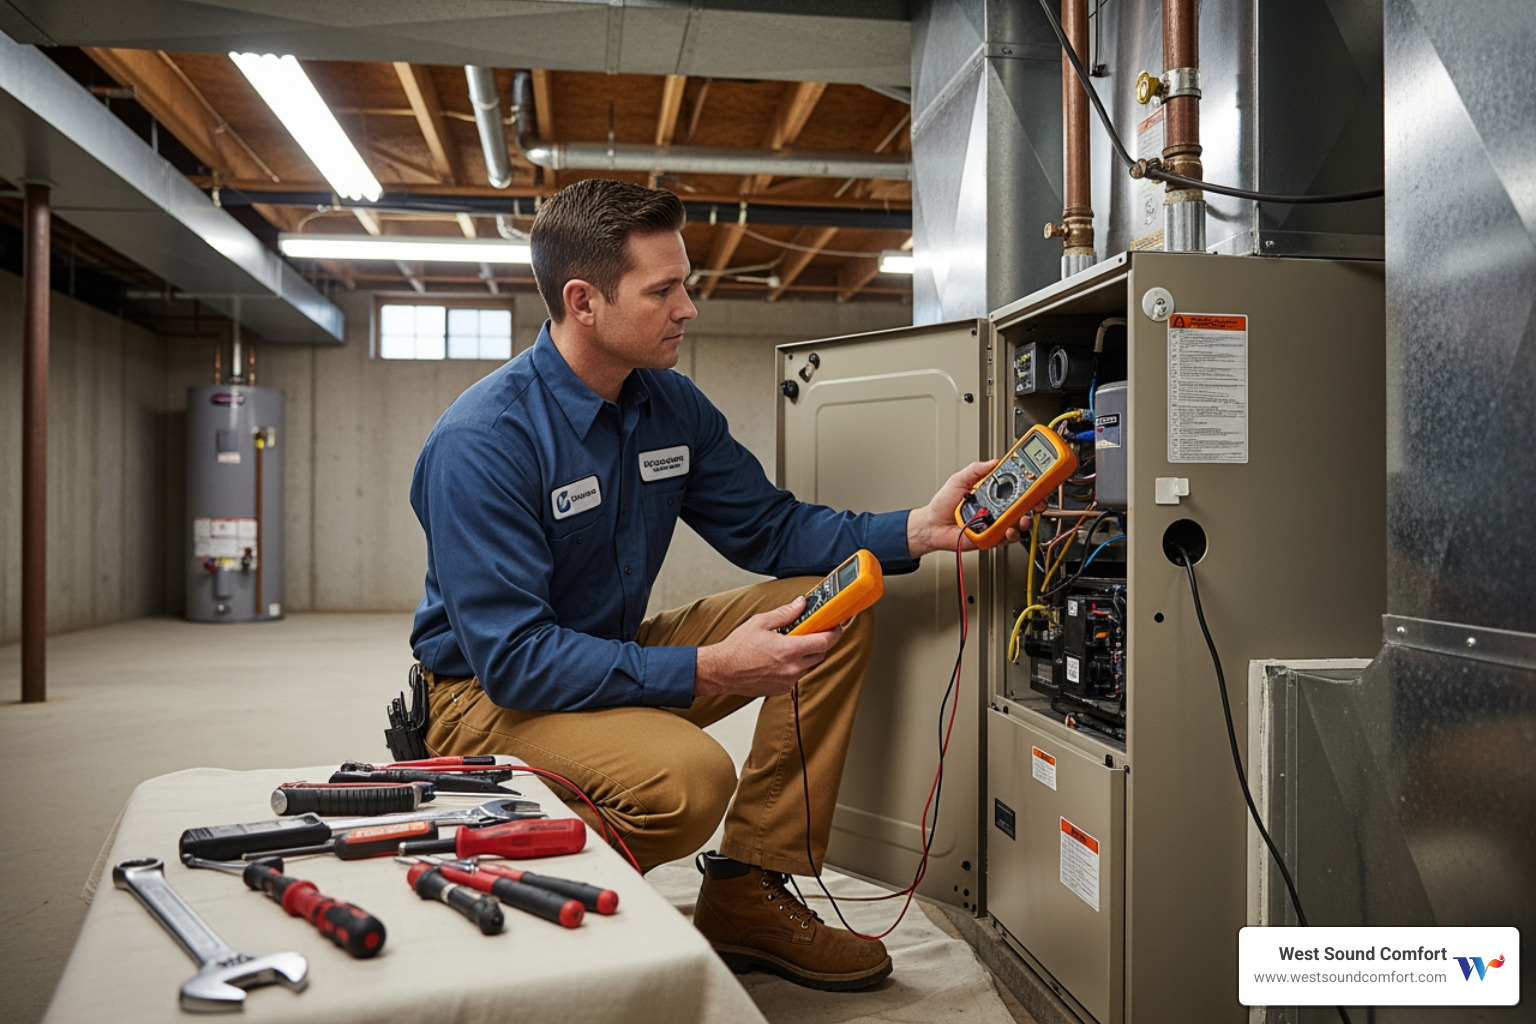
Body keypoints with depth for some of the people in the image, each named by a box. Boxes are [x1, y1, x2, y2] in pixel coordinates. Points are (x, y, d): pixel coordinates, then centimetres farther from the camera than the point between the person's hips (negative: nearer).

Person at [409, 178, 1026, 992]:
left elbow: (769, 527, 4)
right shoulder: (482, 443, -24)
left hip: (618, 654, 8)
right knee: (688, 775, -36)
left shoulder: (670, 404, -1)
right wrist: (708, 670, -32)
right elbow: (514, 659, -28)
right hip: (489, 694, -7)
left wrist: (915, 531, -11)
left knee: (838, 611, -4)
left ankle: (747, 893, -1)